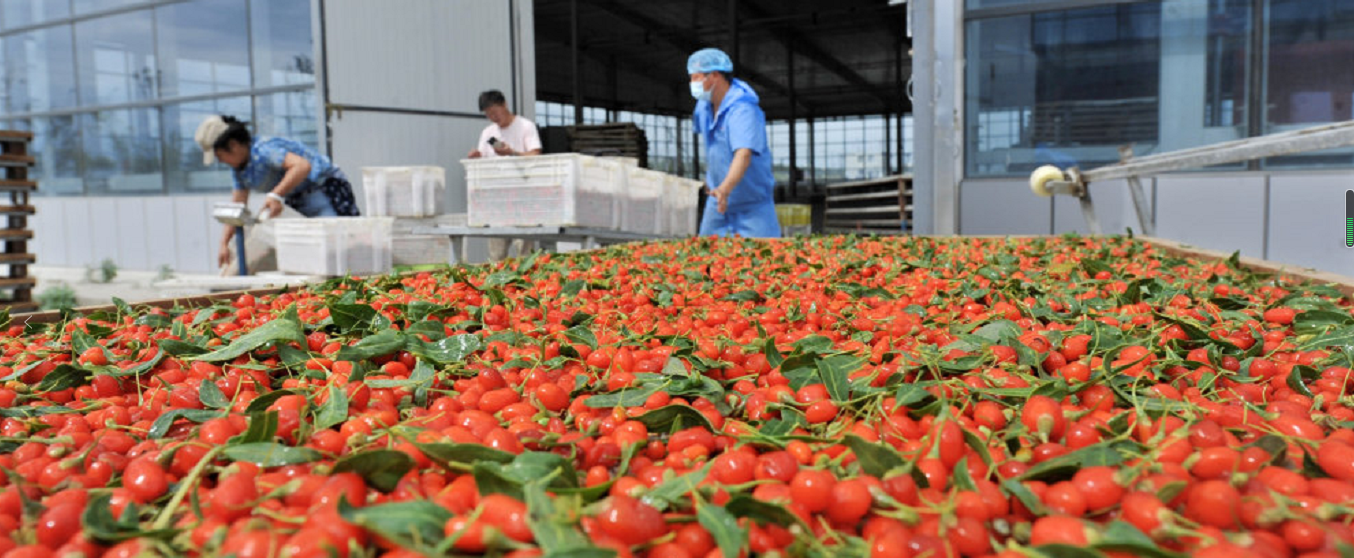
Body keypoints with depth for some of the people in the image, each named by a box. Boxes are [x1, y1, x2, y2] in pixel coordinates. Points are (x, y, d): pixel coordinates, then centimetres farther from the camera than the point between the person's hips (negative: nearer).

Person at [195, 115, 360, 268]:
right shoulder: (239, 167, 8)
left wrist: (276, 195, -47)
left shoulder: (263, 150, -23)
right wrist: (224, 243, 3)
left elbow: (302, 165, -39)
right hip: (298, 203, 10)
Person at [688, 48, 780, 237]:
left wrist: (725, 189, -55)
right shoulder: (704, 106, 0)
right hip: (718, 199, 7)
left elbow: (744, 155, -41)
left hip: (753, 202, -7)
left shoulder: (743, 110, -26)